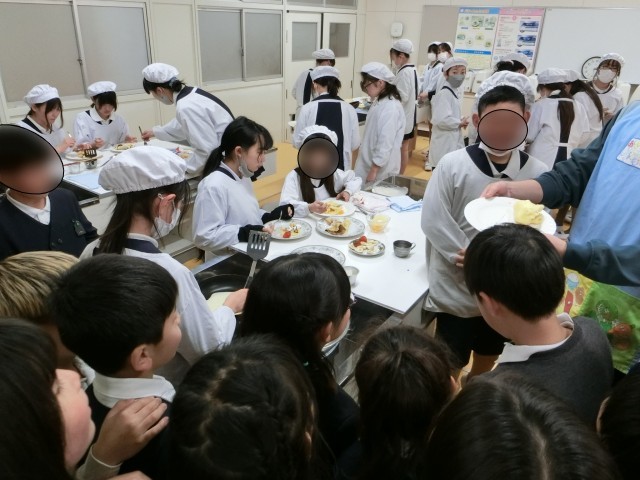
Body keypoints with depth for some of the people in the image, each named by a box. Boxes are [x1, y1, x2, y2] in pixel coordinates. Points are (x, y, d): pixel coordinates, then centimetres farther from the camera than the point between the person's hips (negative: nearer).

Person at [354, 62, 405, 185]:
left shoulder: (391, 108, -21)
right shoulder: (379, 102, 8)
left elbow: (385, 144, -23)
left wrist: (374, 171, -20)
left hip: (381, 170, -9)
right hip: (370, 163, 9)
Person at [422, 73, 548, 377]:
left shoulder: (537, 173, -10)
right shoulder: (453, 165, -15)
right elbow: (434, 222, -16)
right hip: (456, 289, -3)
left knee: (487, 358, 27)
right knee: (449, 365, 16)